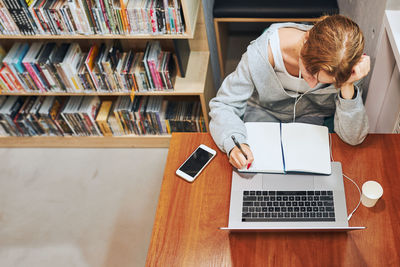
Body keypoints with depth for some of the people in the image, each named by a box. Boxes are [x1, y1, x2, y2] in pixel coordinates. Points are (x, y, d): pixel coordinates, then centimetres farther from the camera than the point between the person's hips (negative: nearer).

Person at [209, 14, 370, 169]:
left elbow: (353, 138, -26)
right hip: (264, 109, -1)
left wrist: (347, 86, -41)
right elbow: (224, 105, -23)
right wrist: (233, 143, -43)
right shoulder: (261, 52, -34)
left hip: (313, 117, 1)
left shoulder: (343, 67, -29)